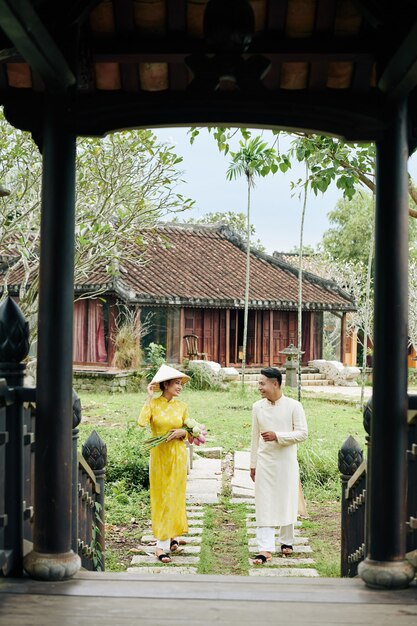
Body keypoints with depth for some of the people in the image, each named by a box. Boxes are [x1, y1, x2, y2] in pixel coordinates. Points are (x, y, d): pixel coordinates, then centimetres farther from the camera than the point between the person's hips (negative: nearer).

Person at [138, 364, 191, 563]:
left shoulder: (181, 406, 4)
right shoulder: (153, 404, -5)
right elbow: (142, 422, -23)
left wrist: (182, 432, -10)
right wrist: (149, 397, -17)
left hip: (177, 455, 2)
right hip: (159, 455, -2)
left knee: (173, 496, 3)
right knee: (160, 496, 2)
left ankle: (163, 543, 13)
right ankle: (168, 536, 11)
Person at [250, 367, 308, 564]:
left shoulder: (293, 406, -6)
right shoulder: (257, 407, 4)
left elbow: (302, 433, -9)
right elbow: (255, 437, 10)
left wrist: (277, 436, -20)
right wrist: (253, 464, 11)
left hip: (286, 461, -2)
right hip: (264, 462, 2)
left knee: (287, 502, 8)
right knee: (264, 505, -3)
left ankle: (286, 541, 27)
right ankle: (265, 549, -5)